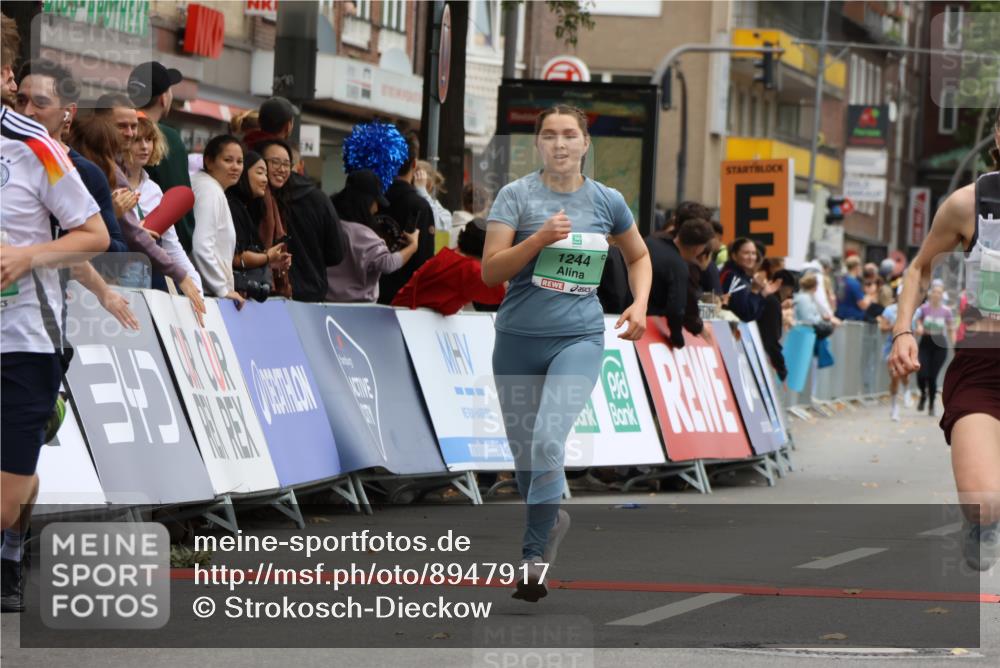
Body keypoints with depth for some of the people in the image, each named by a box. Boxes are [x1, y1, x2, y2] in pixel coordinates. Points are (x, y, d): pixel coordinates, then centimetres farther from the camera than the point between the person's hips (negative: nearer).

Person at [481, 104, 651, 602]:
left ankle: (533, 556, -16)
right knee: (524, 456, 8)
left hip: (579, 339, -1)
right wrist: (540, 238, -21)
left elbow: (638, 256, 23)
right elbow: (490, 270, -9)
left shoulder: (606, 201, 5)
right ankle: (552, 519, 39)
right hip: (518, 340, 1)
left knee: (548, 443, -21)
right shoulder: (516, 195, -1)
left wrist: (639, 304, 6)